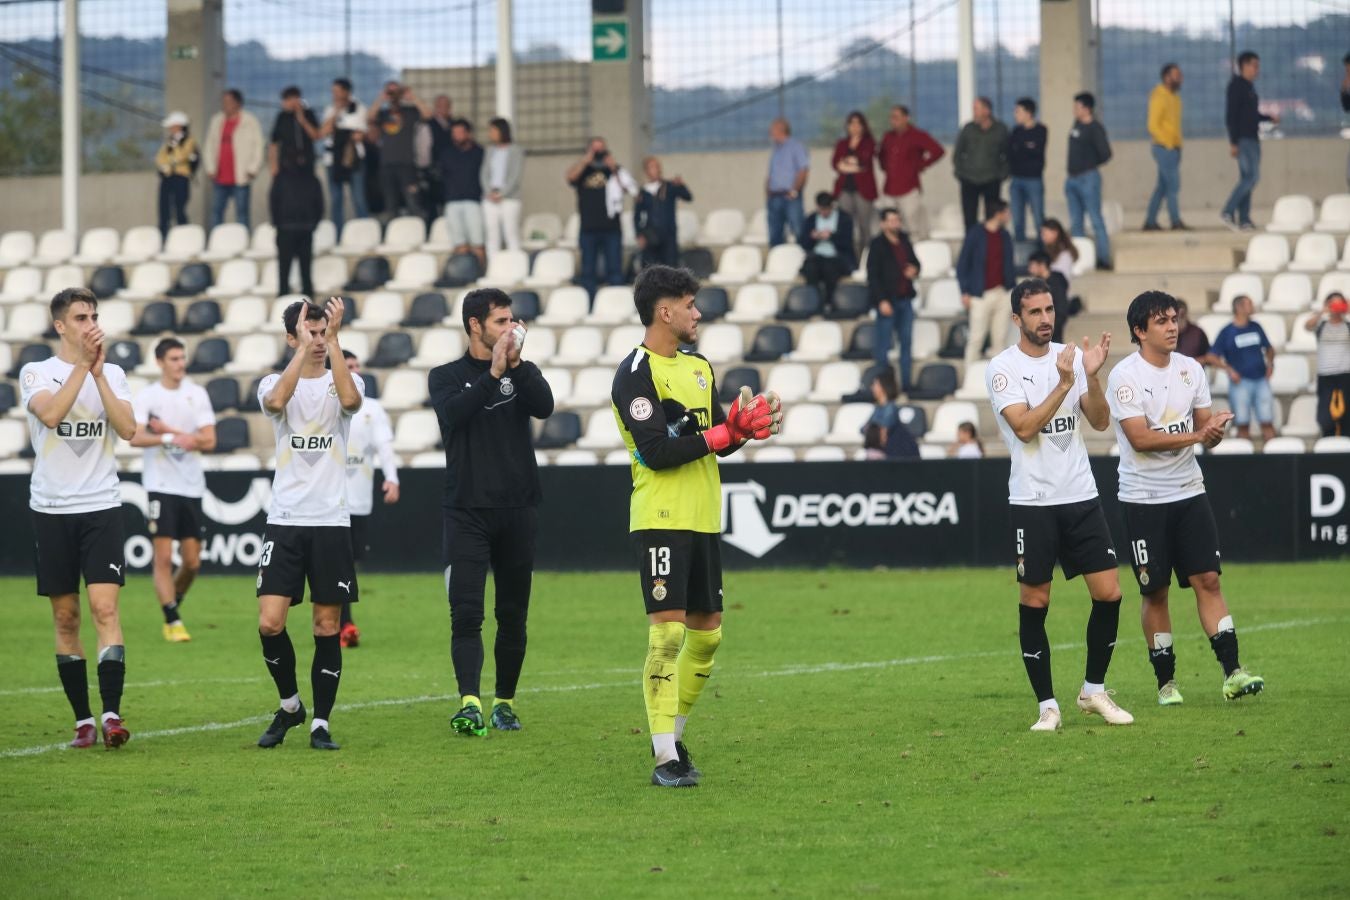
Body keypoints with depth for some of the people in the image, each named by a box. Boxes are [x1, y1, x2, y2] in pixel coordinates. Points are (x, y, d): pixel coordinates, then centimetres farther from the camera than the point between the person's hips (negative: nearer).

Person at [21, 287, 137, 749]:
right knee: (65, 616, 4)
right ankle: (83, 719, 11)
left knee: (104, 607, -14)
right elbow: (51, 413, -18)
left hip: (101, 506, 0)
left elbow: (128, 428, -8)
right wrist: (82, 365, -17)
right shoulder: (36, 372, 1)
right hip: (52, 507, 0)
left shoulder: (112, 374, 7)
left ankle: (112, 715, -19)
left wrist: (98, 371, -11)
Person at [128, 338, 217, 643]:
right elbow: (135, 437, -17)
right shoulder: (147, 396, -2)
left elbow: (208, 441, -1)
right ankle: (173, 621, -3)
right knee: (164, 557, -8)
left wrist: (169, 430, -10)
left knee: (192, 562, 4)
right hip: (161, 486, -3)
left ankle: (172, 605, 27)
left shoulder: (197, 394, 6)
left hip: (191, 487, 3)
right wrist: (170, 438, -30)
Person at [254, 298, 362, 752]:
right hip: (285, 521, 0)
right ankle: (289, 705, 14)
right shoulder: (274, 382, 4)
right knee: (270, 623, -9)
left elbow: (350, 399, -21)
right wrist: (304, 348, -21)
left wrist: (334, 341, -22)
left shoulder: (343, 380, 4)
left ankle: (320, 723, 11)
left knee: (327, 628, 2)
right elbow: (277, 400, -21)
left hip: (331, 522, 0)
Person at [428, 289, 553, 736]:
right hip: (466, 511, -3)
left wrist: (516, 365, -19)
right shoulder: (447, 376, 6)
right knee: (467, 614, -14)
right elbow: (454, 413, -16)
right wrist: (494, 373, -22)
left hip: (517, 510, 3)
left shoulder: (523, 372, 11)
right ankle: (470, 704, -23)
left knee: (513, 615, 7)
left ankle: (505, 700, 20)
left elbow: (544, 407, -9)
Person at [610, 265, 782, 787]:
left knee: (707, 632, 10)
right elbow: (657, 451, -18)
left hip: (703, 521, 8)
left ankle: (673, 736, 24)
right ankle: (665, 758, -10)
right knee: (668, 630, -11)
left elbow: (718, 444, 15)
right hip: (660, 521, -8)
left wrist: (741, 426, -7)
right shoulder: (636, 372, -10)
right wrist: (727, 431, -16)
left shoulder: (699, 368, 16)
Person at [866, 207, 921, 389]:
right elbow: (872, 275, -11)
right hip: (887, 301, -6)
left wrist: (914, 270, -1)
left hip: (905, 299, 6)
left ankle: (906, 383, 13)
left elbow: (914, 261, 24)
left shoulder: (904, 241, 10)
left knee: (907, 343, 8)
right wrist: (882, 301, -16)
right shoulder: (877, 245, -8)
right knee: (883, 345, -1)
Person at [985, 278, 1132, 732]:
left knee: (1109, 593, 0)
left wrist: (1092, 376, -13)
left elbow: (1100, 421, 2)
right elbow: (1025, 427, -17)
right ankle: (1047, 705, 8)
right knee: (1035, 603, 0)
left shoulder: (1072, 356, 6)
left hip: (1081, 495, 4)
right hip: (1033, 501, -4)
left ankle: (1094, 690, 16)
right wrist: (1064, 384, -22)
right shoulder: (1003, 368, -6)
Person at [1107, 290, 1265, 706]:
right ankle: (1165, 681, 11)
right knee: (1155, 591, 2)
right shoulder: (1125, 375, -11)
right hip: (1143, 498, -4)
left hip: (1189, 492, 4)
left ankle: (1232, 672, -7)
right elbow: (1140, 438, -19)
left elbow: (1205, 429, 11)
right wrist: (1197, 435, -22)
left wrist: (1215, 431, -13)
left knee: (1208, 580, -4)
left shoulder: (1190, 369, 7)